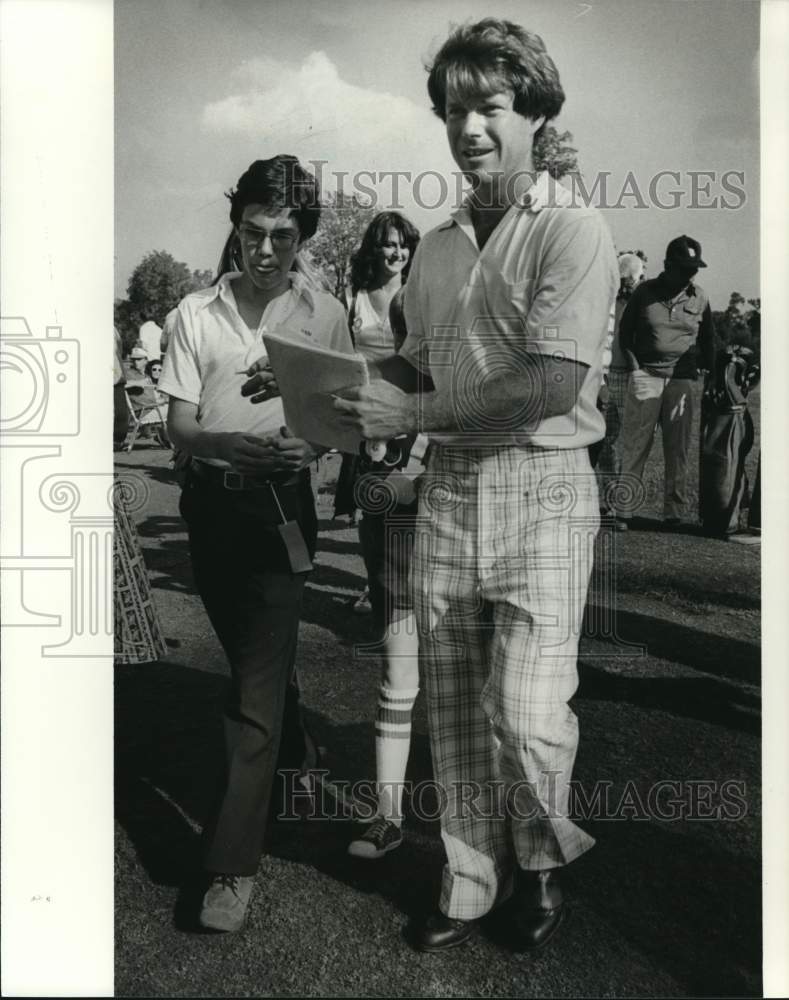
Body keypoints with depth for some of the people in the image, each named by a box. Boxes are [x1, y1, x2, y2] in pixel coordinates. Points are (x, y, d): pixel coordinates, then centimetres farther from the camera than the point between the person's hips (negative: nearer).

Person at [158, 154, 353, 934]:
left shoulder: (325, 316, -3)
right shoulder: (197, 313, 0)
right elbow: (178, 425, -4)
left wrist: (307, 443, -24)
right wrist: (232, 444, -26)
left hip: (283, 504, -3)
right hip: (212, 500, 3)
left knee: (258, 675, -6)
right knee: (253, 657, 18)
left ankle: (233, 863, 1)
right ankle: (291, 758, 47)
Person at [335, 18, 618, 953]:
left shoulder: (572, 231, -7)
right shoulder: (436, 246, 12)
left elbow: (554, 386, -18)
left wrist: (414, 413, -17)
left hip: (541, 489, -5)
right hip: (446, 488, 6)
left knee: (527, 715, -8)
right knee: (453, 712, 11)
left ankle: (541, 858, 24)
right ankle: (470, 884, 30)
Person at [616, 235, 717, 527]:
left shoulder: (700, 297, 6)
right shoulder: (644, 292, 1)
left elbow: (707, 339, 18)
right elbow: (624, 333, 7)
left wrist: (708, 372, 12)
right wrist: (635, 368, -2)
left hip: (682, 380, 2)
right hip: (645, 376, -2)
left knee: (677, 448, 2)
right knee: (635, 445, -3)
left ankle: (674, 511, 9)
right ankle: (623, 509, 1)